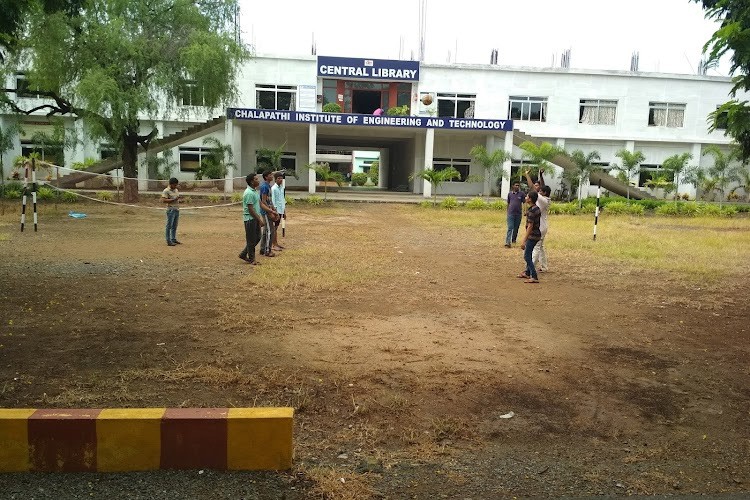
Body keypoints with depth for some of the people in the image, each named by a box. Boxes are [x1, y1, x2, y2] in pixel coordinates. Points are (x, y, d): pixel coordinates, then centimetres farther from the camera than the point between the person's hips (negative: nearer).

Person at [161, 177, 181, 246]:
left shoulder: (176, 190, 16)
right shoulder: (166, 191, -10)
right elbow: (163, 200, -18)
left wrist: (179, 200, 7)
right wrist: (173, 199, -22)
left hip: (177, 210, 8)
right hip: (171, 210, -8)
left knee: (174, 226, 13)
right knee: (169, 226, -3)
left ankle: (173, 239, 21)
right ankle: (168, 241, 0)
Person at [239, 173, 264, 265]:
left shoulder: (255, 191, 12)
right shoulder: (249, 193, -19)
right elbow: (250, 209, -21)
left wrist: (260, 218, 16)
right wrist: (259, 220, -19)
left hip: (255, 218, 10)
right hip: (250, 219, -10)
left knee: (257, 238, 15)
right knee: (251, 240, 1)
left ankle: (243, 254, 25)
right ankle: (251, 259, 12)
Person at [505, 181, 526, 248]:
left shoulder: (522, 194, -1)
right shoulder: (510, 194, 4)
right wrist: (508, 212, 16)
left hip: (518, 214, 0)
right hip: (511, 213, 0)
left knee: (516, 228, 12)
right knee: (510, 228, -8)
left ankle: (514, 239, 33)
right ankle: (508, 242, -14)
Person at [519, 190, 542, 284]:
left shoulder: (531, 211, -22)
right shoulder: (537, 209, 8)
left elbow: (530, 227, -23)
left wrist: (524, 241, -21)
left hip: (532, 236, -10)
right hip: (536, 234, 10)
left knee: (527, 256, -6)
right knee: (529, 254, 22)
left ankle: (534, 277, -7)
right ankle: (527, 273, 35)